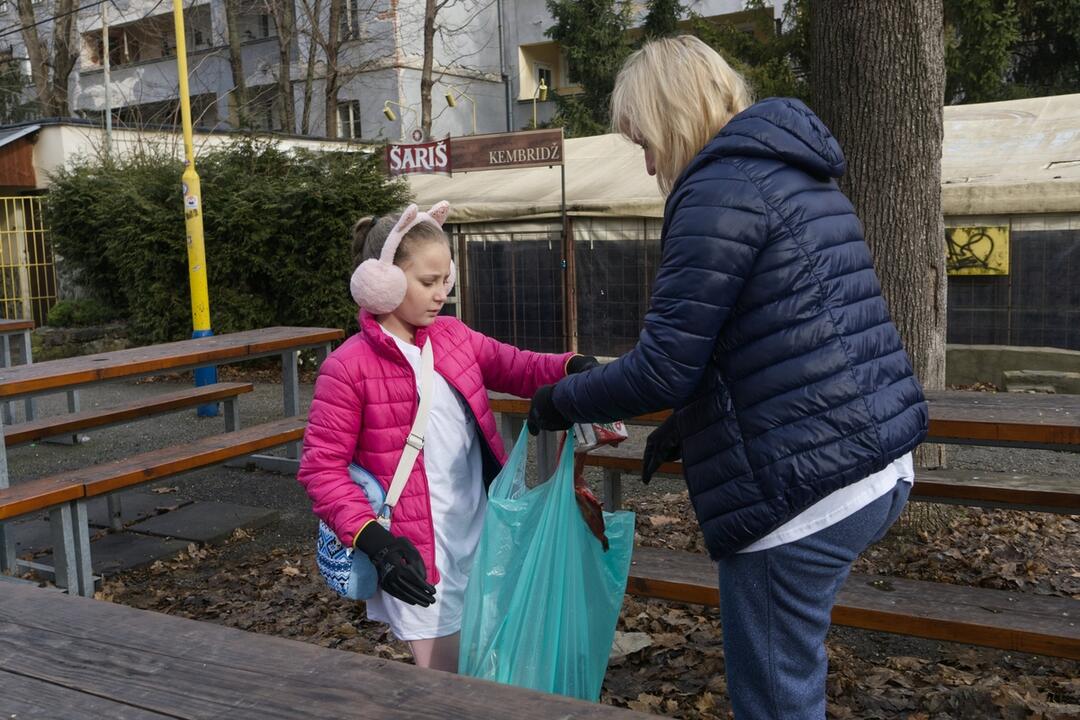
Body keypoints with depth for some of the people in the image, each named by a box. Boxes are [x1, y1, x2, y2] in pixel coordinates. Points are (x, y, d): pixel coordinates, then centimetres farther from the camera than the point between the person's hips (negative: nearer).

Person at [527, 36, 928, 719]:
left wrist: (561, 400, 1)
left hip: (803, 488, -10)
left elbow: (663, 368, -16)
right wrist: (685, 425, 24)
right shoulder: (795, 173, 17)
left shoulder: (724, 185, -13)